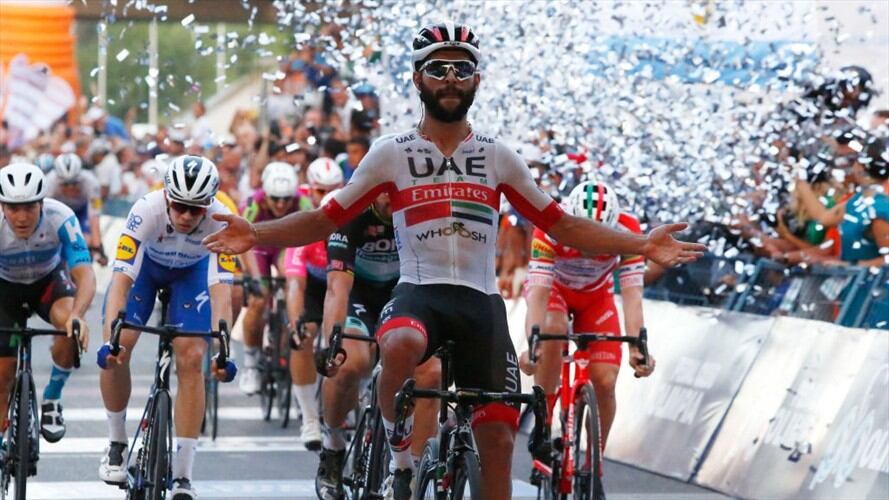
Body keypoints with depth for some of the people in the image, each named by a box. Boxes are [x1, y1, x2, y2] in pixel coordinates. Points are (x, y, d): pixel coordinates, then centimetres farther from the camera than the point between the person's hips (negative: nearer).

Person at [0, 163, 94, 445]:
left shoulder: (61, 219, -33)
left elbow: (85, 275, -38)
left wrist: (77, 315, -58)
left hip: (49, 279, 0)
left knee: (71, 324, -32)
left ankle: (52, 399, -10)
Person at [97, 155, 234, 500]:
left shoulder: (221, 222, -36)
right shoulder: (147, 210, -38)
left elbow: (221, 291, -41)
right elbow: (121, 279, -42)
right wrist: (111, 338, -53)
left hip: (192, 271, 0)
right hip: (145, 265, 0)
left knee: (191, 360, -14)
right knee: (116, 352, -16)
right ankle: (117, 443, 9)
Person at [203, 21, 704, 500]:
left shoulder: (498, 156, 12)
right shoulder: (392, 153, 6)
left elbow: (561, 225, 14)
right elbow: (326, 221, 7)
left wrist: (641, 244, 2)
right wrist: (256, 234, -9)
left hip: (482, 303, 3)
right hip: (419, 293, -3)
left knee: (499, 439, -4)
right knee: (402, 345, -39)